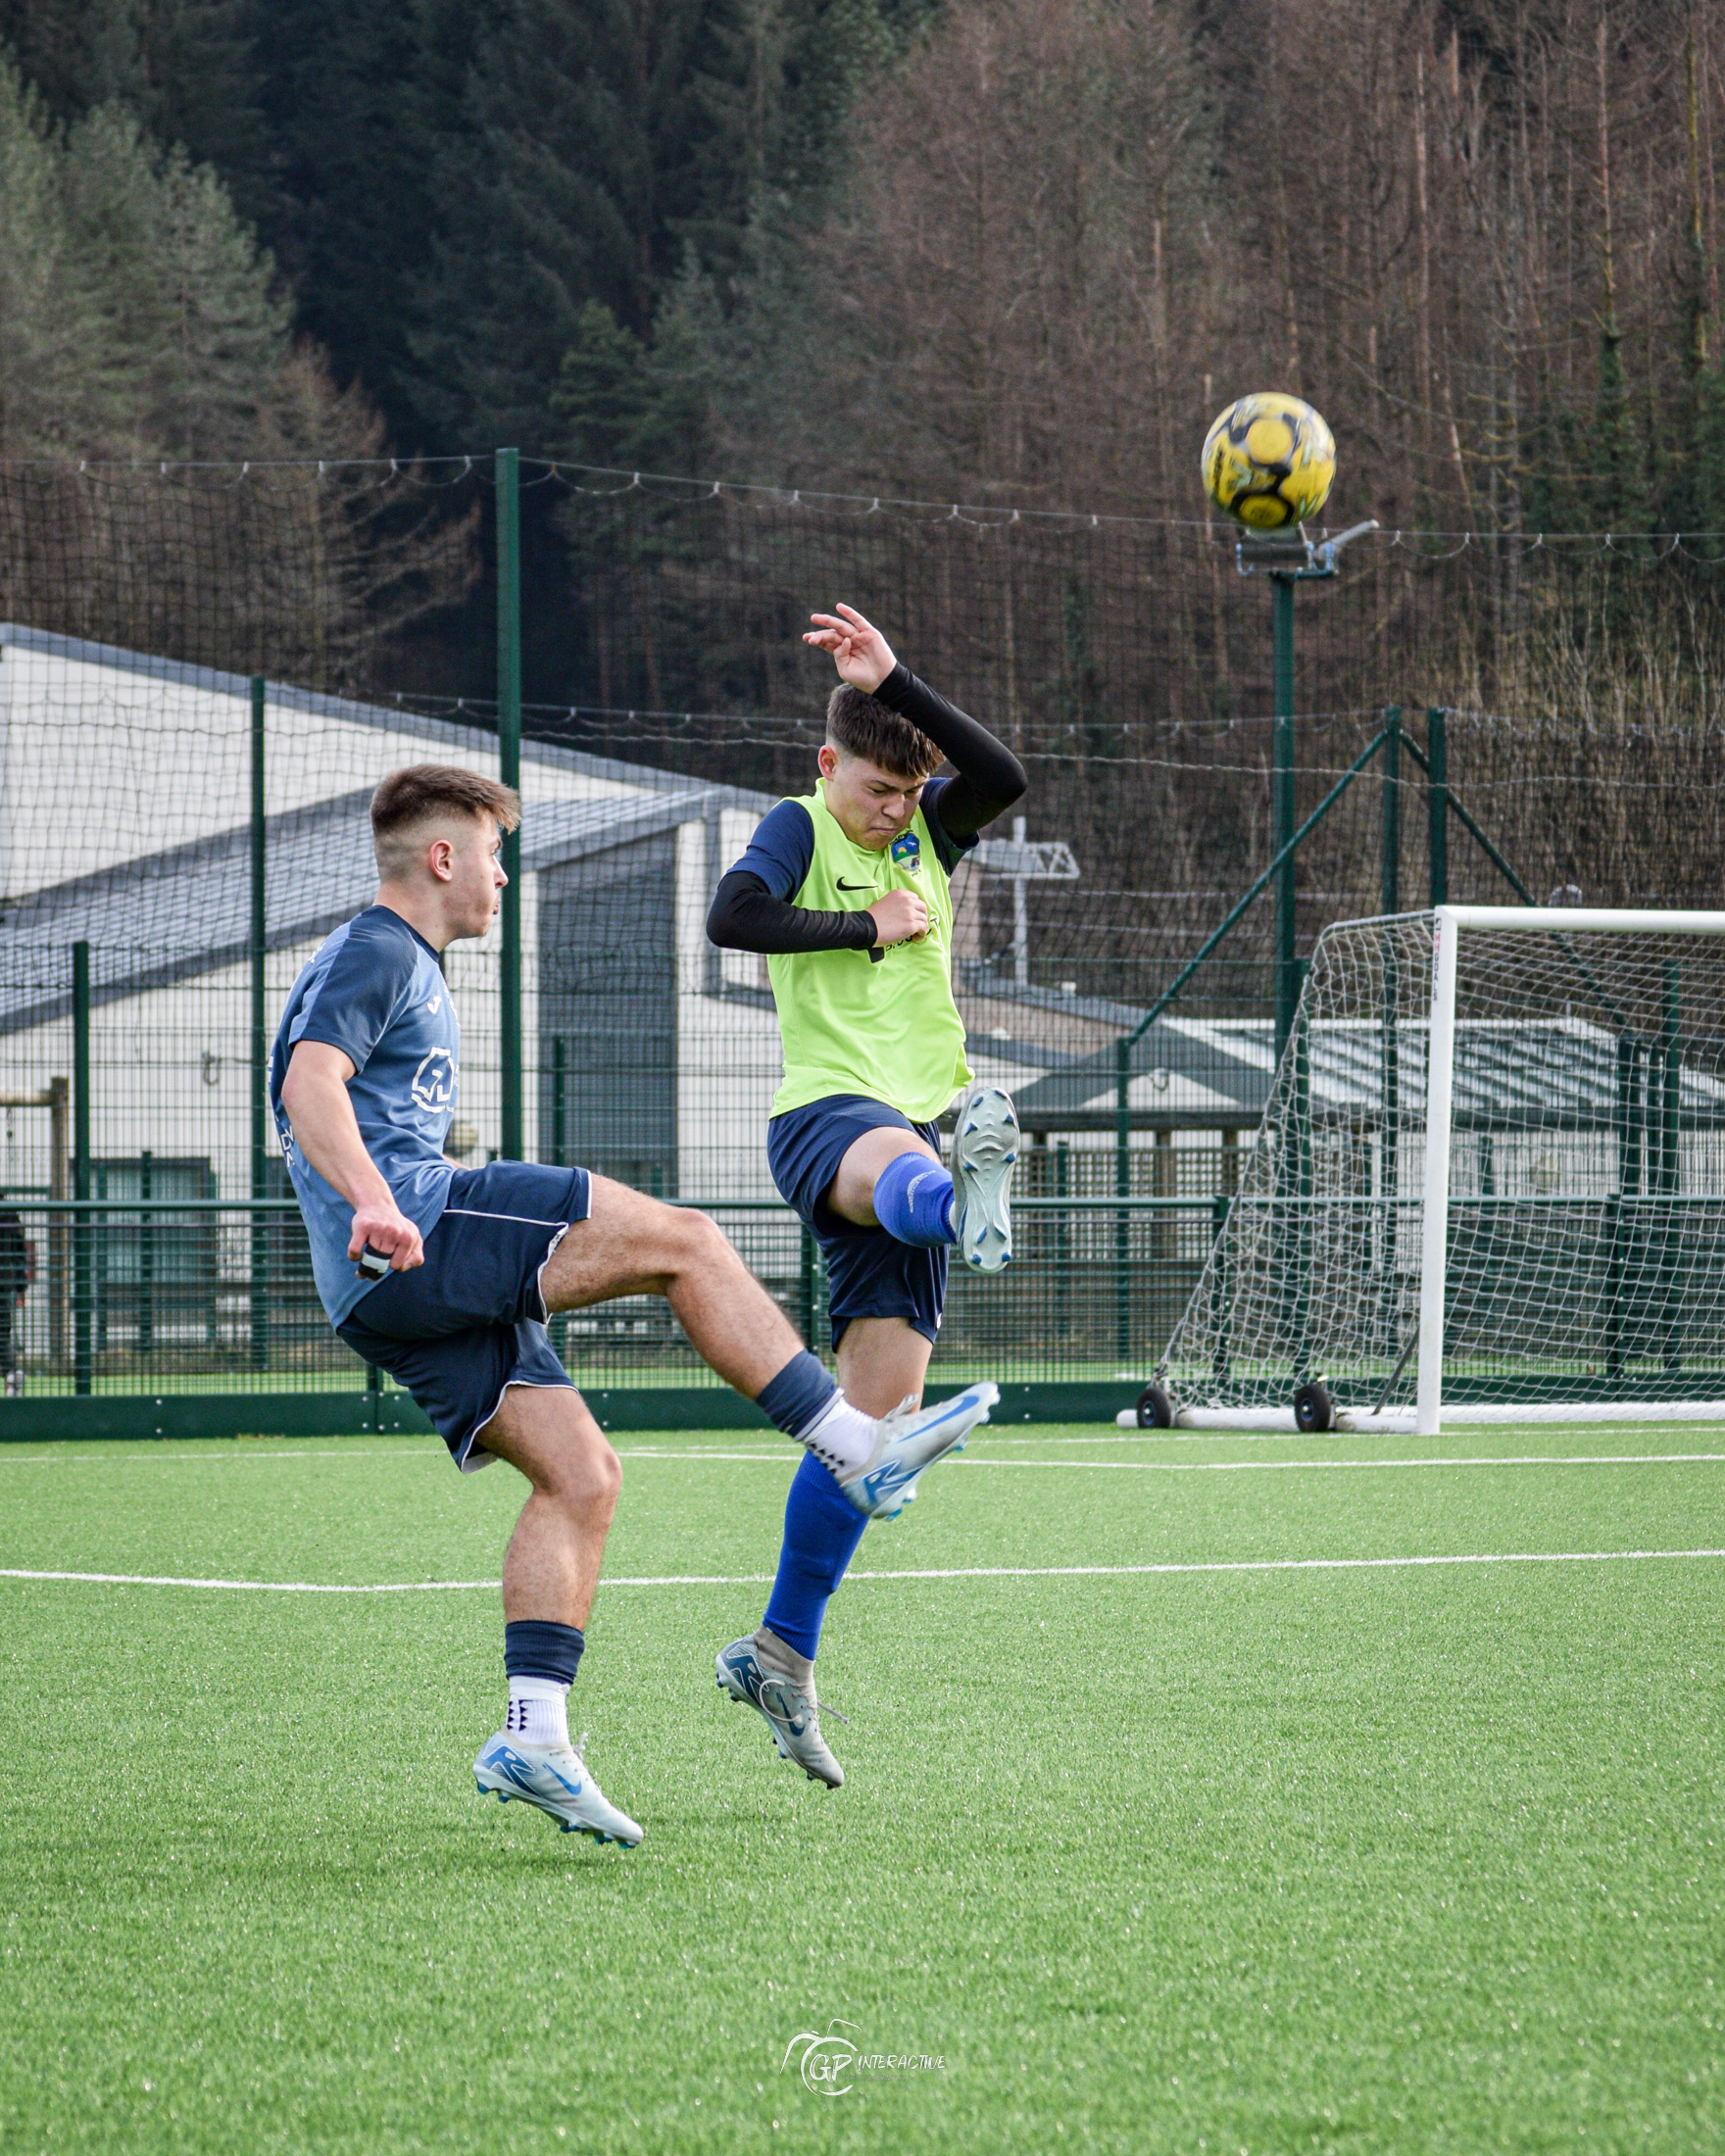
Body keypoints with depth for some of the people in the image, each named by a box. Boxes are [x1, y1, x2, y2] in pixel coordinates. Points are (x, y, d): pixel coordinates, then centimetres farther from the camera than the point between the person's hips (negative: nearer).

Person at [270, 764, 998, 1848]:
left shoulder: (414, 974, 30)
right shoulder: (373, 956, -2)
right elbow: (310, 1084, -20)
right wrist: (375, 1204, -35)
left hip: (407, 1294, 10)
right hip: (415, 1241, -10)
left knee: (581, 1474, 0)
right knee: (681, 1238, -14)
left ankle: (534, 1735, -9)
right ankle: (861, 1451, -13)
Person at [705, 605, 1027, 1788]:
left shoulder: (932, 830, 15)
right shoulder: (802, 828, 3)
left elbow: (1005, 776, -7)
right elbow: (734, 915, -17)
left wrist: (897, 684, -11)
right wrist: (865, 927, -11)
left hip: (917, 1129, 6)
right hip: (825, 1112, -6)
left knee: (882, 1404, 2)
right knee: (892, 1160, -44)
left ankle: (781, 1654, 10)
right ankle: (965, 1205, -84)